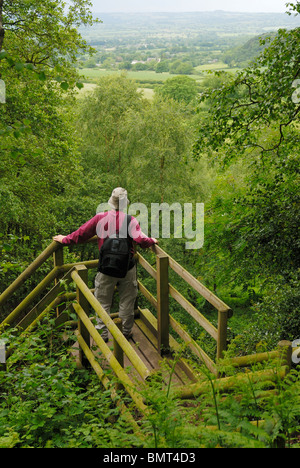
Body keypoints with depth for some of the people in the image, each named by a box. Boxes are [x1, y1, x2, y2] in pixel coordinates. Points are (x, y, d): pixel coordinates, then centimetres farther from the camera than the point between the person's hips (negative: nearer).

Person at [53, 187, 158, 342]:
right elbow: (140, 239, -20)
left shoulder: (100, 218, -6)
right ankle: (126, 331, 26)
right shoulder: (131, 220, -10)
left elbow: (81, 234, -1)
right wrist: (152, 241, 1)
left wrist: (64, 239, 13)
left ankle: (103, 333, 20)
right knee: (127, 301, 15)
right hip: (127, 267, 0)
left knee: (103, 302, 14)